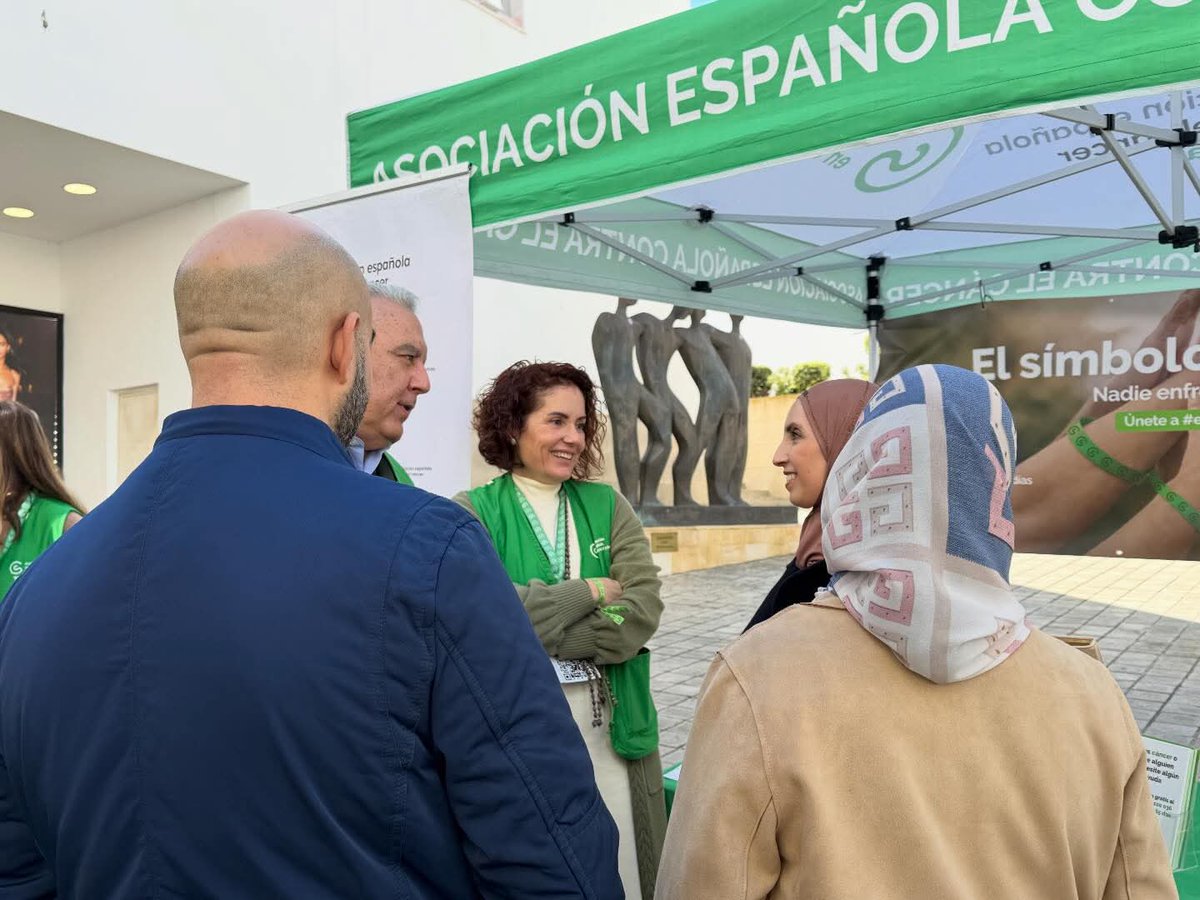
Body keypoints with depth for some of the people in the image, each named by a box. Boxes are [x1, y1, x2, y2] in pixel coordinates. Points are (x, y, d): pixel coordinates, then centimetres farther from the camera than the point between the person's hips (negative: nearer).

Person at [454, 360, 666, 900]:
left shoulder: (608, 506, 3)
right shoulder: (472, 512, -5)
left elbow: (640, 615, -9)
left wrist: (523, 635, -16)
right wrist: (588, 591, -13)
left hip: (611, 730, 2)